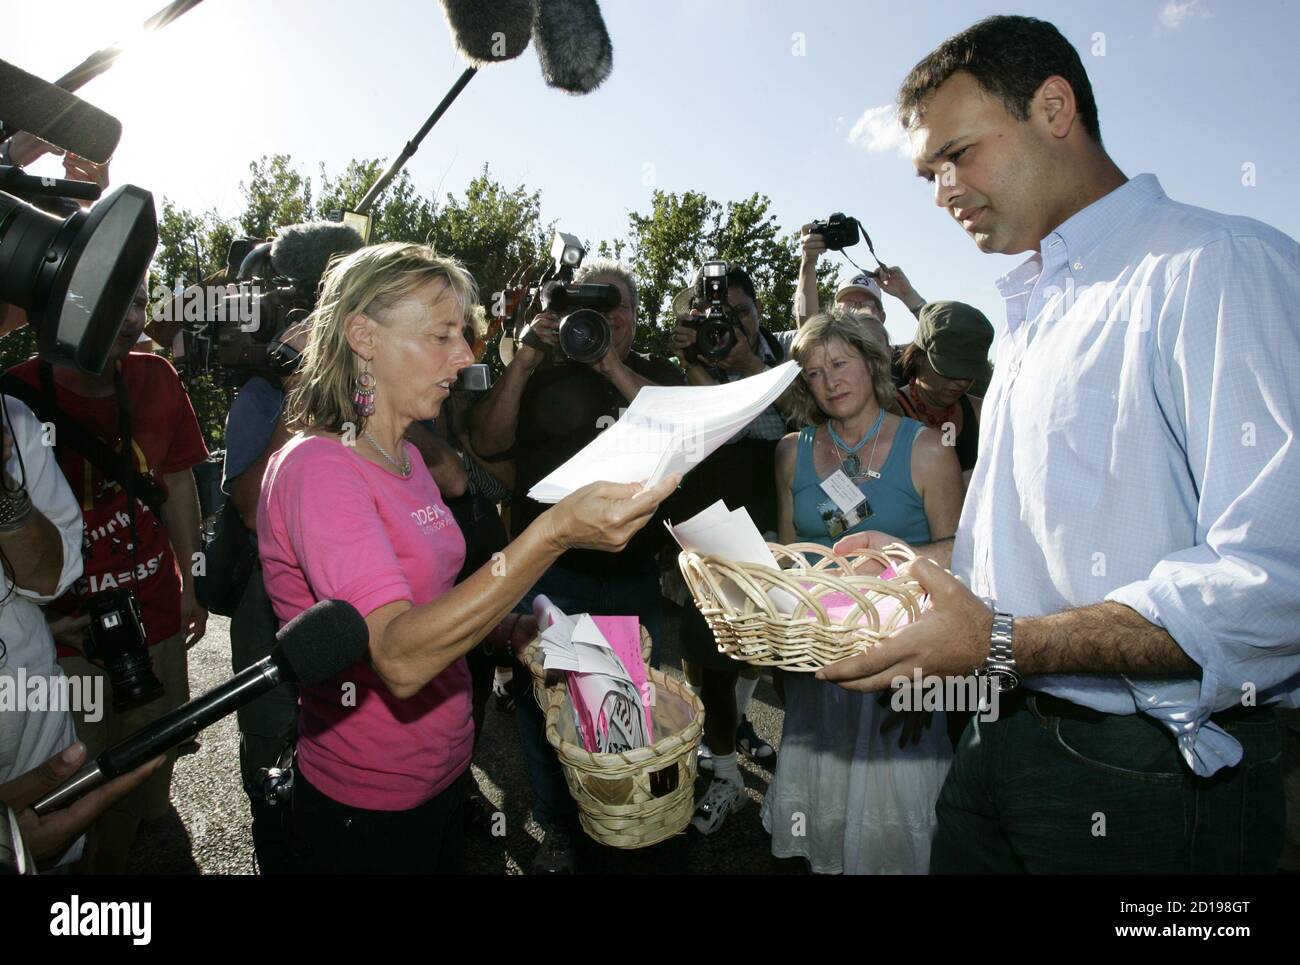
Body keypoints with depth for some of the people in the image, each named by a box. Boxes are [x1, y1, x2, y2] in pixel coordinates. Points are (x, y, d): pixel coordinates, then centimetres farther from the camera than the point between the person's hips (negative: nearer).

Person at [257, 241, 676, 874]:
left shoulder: (405, 458, 5)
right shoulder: (316, 467, -23)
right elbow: (400, 658, -36)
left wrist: (512, 632, -4)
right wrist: (553, 534, -44)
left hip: (445, 770, 8)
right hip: (368, 810, -8)